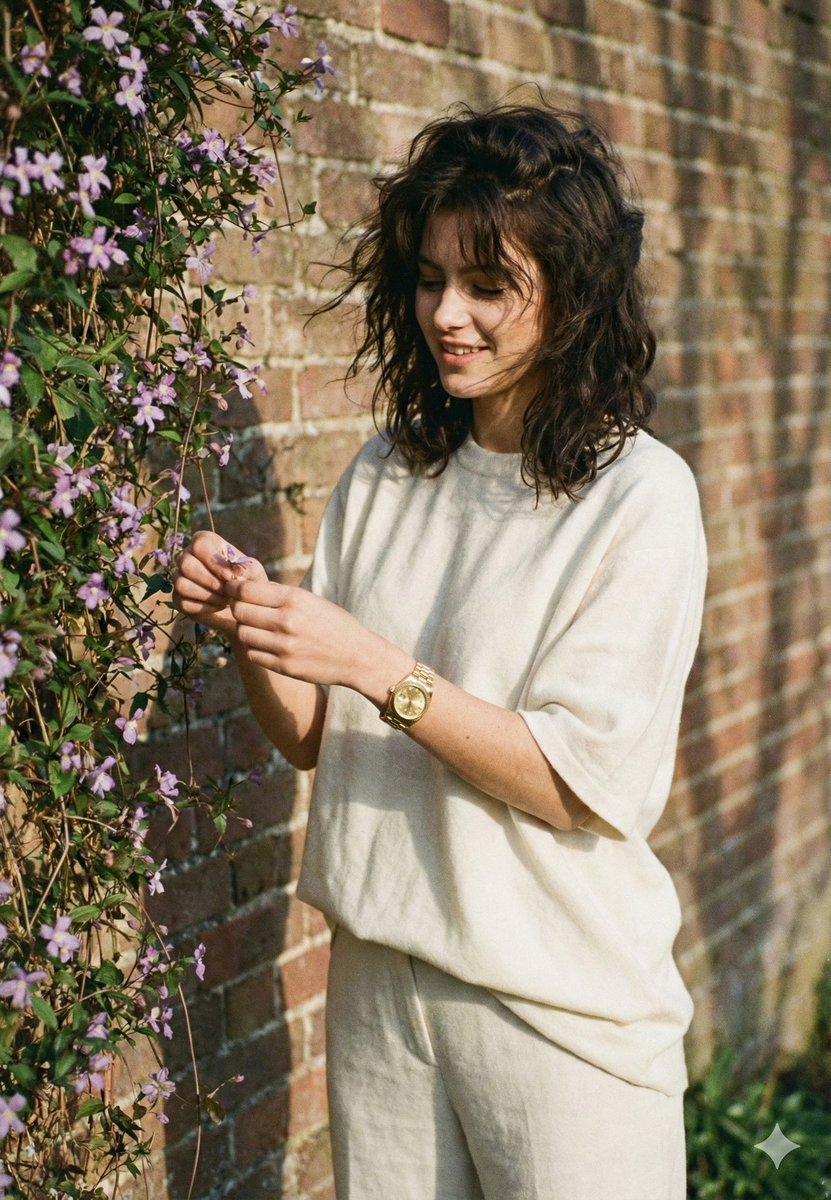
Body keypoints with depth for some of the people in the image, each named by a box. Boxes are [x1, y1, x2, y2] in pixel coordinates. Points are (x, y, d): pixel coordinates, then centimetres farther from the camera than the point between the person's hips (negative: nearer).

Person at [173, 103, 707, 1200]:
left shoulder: (640, 495, -12)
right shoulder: (386, 474, 4)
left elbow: (583, 786, -16)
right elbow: (311, 739, 7)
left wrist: (378, 668, -24)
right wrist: (252, 633, -12)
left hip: (558, 996, -4)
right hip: (377, 975, 5)